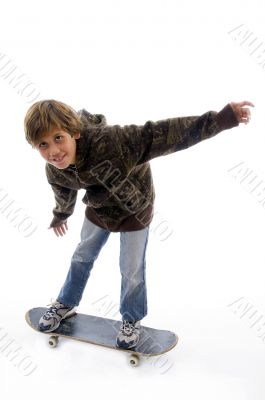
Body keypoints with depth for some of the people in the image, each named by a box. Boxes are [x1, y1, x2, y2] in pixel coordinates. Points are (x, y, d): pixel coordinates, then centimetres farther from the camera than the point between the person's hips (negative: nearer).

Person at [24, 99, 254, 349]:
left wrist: (221, 118, -50)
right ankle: (66, 304, 47)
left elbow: (162, 136, -45)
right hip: (99, 209, 5)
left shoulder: (108, 141, -43)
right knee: (82, 257, 21)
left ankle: (132, 319, 36)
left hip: (133, 209, -4)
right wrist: (60, 216, 23)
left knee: (131, 270, 8)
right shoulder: (54, 171, -22)